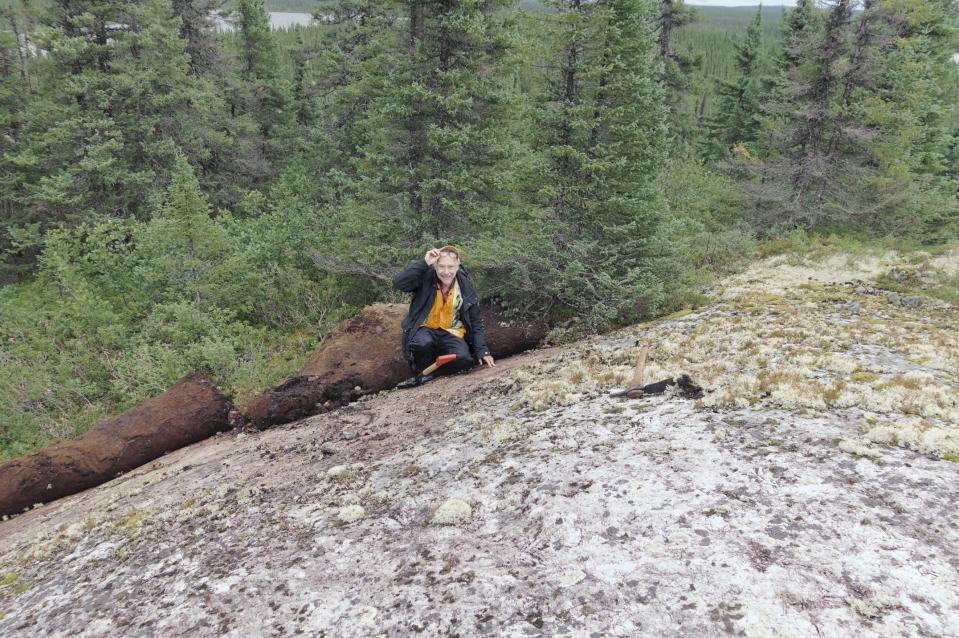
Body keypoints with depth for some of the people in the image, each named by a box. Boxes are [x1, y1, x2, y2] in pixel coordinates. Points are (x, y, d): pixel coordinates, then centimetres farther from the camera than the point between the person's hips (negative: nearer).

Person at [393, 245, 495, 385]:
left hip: (451, 333, 2)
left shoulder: (465, 286, -5)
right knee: (423, 343, -37)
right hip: (426, 328, -2)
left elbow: (475, 322, 2)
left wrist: (482, 351, -4)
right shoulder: (426, 278, -11)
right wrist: (424, 263, -32)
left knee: (463, 358, -28)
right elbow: (398, 282, -30)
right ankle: (422, 371, -4)